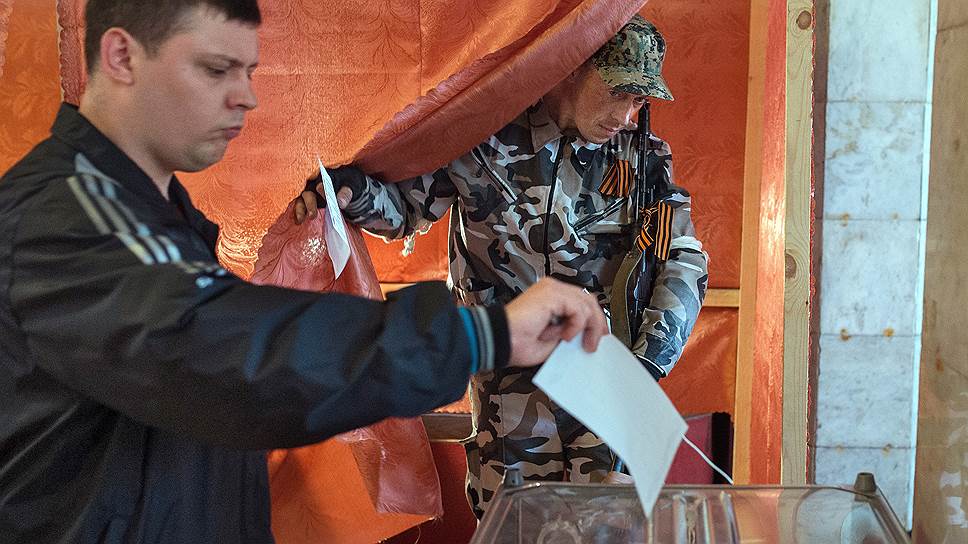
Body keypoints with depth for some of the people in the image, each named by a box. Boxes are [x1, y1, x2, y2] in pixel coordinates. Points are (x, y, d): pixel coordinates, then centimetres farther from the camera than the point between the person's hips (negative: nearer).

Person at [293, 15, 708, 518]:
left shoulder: (640, 157, 1)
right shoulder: (486, 142, -4)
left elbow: (684, 259, -2)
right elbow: (404, 206, 8)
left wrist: (648, 363, -13)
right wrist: (353, 189, -14)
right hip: (508, 396, -1)